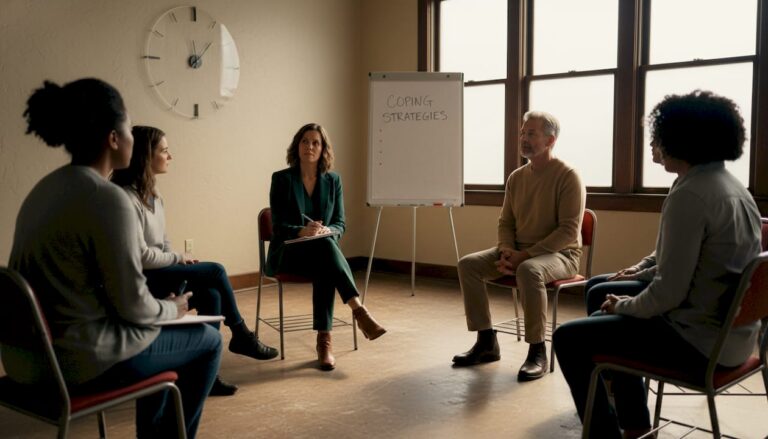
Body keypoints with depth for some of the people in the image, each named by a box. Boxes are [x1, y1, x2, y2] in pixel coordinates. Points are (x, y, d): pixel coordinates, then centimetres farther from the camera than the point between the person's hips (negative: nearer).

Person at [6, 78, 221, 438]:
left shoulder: (47, 187, 6)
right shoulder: (107, 199, -21)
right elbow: (133, 305, -17)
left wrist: (162, 306, 15)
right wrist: (172, 308, 4)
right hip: (74, 360, -9)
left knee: (155, 330, 29)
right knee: (207, 341, 10)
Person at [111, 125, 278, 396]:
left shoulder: (152, 194, 11)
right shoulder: (126, 199, -19)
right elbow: (142, 257, -21)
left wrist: (178, 260, -3)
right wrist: (178, 259, -7)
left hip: (159, 272, 9)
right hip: (141, 280, -9)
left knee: (211, 295, -13)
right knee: (215, 272, -17)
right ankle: (240, 336, 0)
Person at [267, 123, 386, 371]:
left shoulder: (333, 180, 7)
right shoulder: (281, 179, -3)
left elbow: (340, 224, 5)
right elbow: (278, 226, -7)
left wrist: (327, 231, -19)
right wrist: (301, 231, -28)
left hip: (322, 250, 3)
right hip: (287, 253, -2)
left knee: (325, 271, -36)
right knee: (325, 245, -36)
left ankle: (324, 339, -35)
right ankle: (359, 311, -43)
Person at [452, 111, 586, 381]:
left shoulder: (568, 176, -11)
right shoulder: (516, 177, 9)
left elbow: (569, 230, -18)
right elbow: (505, 222, 13)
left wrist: (526, 254, -24)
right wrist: (507, 251, -9)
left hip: (559, 254, -7)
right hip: (519, 251, 7)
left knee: (528, 270, -40)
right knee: (468, 264, -12)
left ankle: (537, 351, -26)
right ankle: (487, 342, -6)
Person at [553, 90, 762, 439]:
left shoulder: (690, 194, -22)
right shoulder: (731, 185, 9)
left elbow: (668, 292, -24)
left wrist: (623, 306, -6)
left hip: (701, 339, -10)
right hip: (732, 329, 10)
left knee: (568, 339, -6)